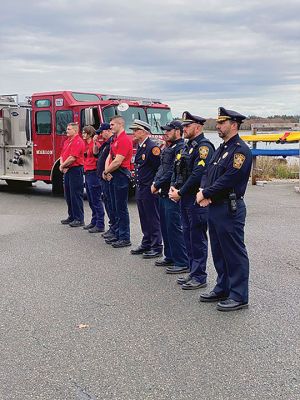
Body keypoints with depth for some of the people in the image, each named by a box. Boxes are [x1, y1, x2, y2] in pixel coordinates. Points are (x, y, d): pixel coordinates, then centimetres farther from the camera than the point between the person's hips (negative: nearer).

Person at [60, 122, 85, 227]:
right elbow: (62, 155, 17)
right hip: (67, 171, 10)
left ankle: (79, 219, -1)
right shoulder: (67, 141, 16)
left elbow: (72, 158, -20)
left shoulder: (78, 142, -14)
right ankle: (71, 216, 23)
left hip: (75, 170, -10)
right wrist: (62, 165, -2)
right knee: (68, 195, 13)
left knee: (76, 195, -7)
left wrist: (63, 166, -8)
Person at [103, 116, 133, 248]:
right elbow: (109, 157, 13)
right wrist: (106, 171, -4)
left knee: (121, 208, -6)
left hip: (121, 175, -10)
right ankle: (117, 234, 22)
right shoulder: (114, 140, 18)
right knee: (115, 207, 14)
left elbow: (117, 162, -20)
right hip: (113, 176, 10)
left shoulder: (124, 140, -15)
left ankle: (125, 238, -1)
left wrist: (106, 172, -7)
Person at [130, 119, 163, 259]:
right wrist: (137, 183, 18)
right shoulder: (140, 147, 14)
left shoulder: (152, 147, -15)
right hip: (140, 188, 9)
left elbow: (160, 168, -16)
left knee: (153, 219, -1)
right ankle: (146, 244, 26)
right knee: (144, 219, 16)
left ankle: (157, 247, 6)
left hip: (149, 189, -9)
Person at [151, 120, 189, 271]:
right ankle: (170, 257, 27)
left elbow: (173, 172, -21)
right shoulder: (167, 148, 16)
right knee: (165, 226, 15)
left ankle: (182, 262, 0)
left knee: (174, 227, -7)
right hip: (163, 193, 10)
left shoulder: (181, 148, -15)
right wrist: (155, 182, 3)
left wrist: (157, 185, -14)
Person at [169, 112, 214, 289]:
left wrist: (180, 193, -17)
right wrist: (173, 187, 2)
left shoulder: (204, 146, -14)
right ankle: (193, 271, 25)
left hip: (197, 201, -9)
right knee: (188, 236, 14)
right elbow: (178, 170, 18)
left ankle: (200, 277, 6)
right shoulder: (188, 146, 16)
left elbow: (198, 174, -22)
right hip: (185, 200, 9)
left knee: (198, 238, -2)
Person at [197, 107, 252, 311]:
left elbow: (229, 179, -21)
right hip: (215, 207, 10)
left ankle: (239, 296, 7)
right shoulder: (222, 148, 16)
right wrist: (204, 192, -6)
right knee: (219, 252, 17)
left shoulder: (241, 149, -14)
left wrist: (206, 193, -13)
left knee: (235, 253, -2)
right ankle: (223, 289, 29)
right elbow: (209, 173, 14)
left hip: (230, 208, -10)